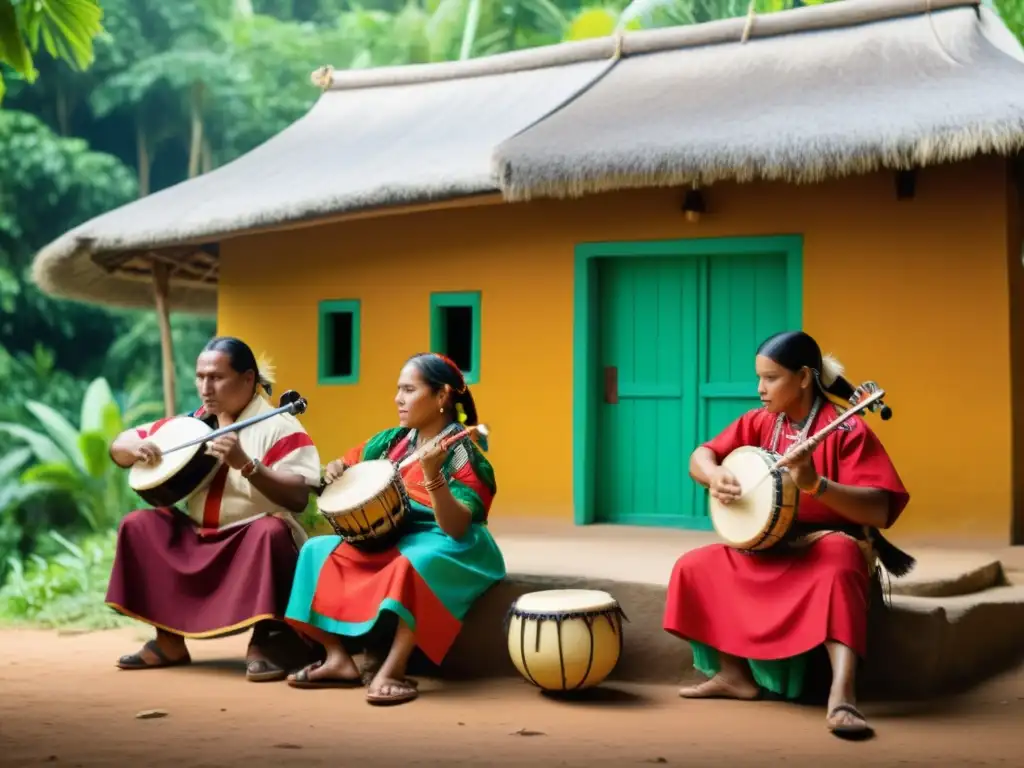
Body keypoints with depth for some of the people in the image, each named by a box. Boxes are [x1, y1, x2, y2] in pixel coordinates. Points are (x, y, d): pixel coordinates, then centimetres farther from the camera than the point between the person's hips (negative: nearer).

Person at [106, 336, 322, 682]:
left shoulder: (277, 426, -9)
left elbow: (299, 497, -22)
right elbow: (118, 447, 14)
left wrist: (245, 464, -33)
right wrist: (134, 447, -10)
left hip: (255, 539, -6)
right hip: (197, 539, 6)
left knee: (271, 530, -36)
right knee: (138, 525, -9)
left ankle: (264, 642, -24)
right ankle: (169, 641, -3)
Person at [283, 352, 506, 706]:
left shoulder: (463, 453, -14)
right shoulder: (392, 441, 7)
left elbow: (456, 528, -26)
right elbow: (347, 464, 23)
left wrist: (432, 475, -39)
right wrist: (336, 469, -1)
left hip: (442, 547, -7)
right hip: (388, 541, 8)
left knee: (415, 564, -40)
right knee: (319, 551, -8)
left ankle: (393, 670, -36)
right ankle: (338, 658, -13)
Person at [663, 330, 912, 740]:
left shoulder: (845, 430, -16)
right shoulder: (759, 422, 4)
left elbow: (879, 511, -25)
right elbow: (700, 456, 6)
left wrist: (815, 484, -39)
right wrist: (714, 475, -19)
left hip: (828, 543, -7)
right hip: (767, 546, 7)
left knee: (838, 572, -40)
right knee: (694, 567, -2)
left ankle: (842, 695, -49)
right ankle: (735, 675, 4)